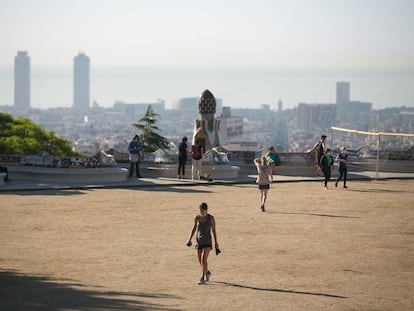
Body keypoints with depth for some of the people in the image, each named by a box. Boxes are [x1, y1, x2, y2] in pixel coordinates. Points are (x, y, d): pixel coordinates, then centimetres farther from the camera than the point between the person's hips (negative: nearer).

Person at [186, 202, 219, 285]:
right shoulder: (197, 218, 3)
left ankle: (202, 278, -14)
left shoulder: (211, 218, -5)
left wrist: (216, 242, -1)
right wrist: (190, 239, 1)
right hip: (199, 241, 4)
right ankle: (207, 272, 35)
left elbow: (214, 230, -1)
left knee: (204, 259, -17)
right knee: (200, 261, 8)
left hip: (207, 241, -4)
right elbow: (194, 229, 12)